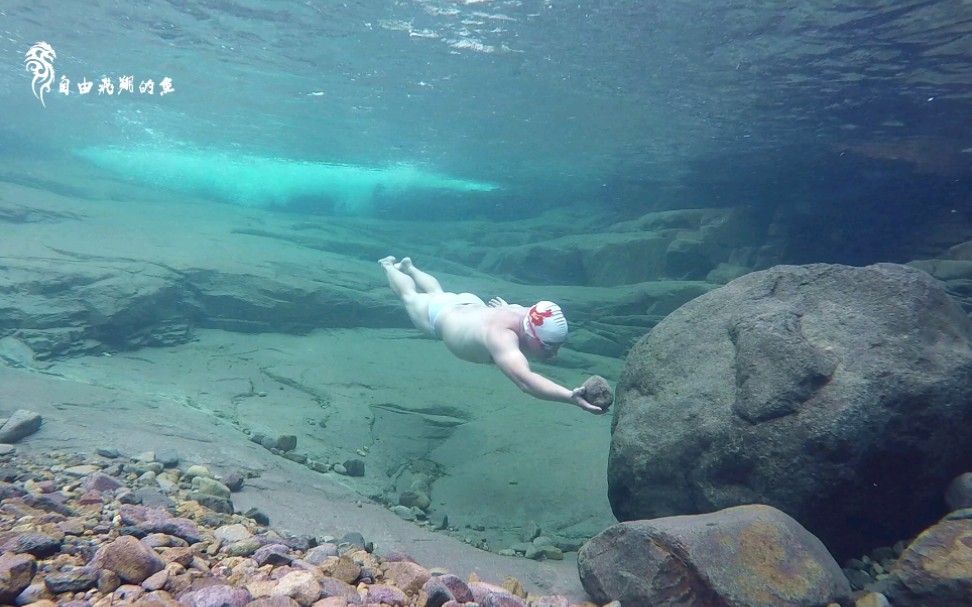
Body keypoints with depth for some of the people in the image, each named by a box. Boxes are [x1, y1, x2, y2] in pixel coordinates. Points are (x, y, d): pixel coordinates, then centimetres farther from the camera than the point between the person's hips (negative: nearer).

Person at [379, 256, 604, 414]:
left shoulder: (529, 315, -33)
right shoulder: (501, 335, -54)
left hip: (469, 304, 5)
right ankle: (388, 266, 61)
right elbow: (524, 380, -72)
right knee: (409, 297, 30)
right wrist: (571, 396, -81)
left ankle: (408, 266, 69)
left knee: (437, 293, 40)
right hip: (438, 314, -5)